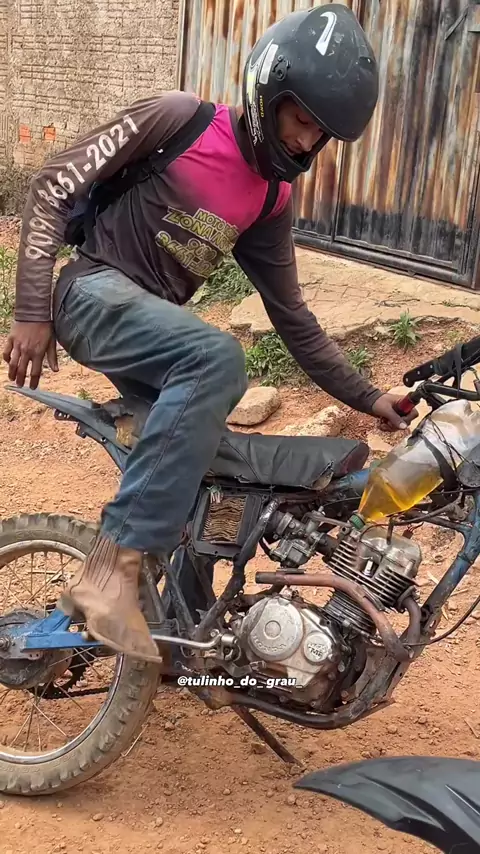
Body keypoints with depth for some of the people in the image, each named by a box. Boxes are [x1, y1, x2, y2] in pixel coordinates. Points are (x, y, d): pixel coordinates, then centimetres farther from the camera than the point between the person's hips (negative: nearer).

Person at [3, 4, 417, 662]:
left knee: (197, 475, 4)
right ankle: (110, 569, -36)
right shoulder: (181, 119, -11)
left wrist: (363, 395, 8)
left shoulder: (273, 201, 7)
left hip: (156, 323, 7)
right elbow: (54, 187, -10)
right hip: (96, 294, -7)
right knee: (218, 359, -34)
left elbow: (292, 316, 13)